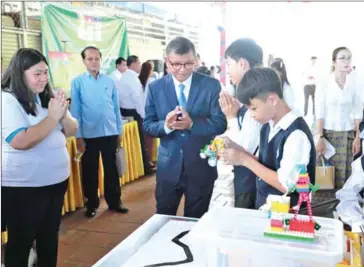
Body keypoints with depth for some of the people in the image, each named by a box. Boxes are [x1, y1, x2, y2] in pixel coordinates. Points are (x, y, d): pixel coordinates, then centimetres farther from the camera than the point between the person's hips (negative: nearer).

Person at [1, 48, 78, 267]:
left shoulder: (47, 97, 6)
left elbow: (72, 131, 6)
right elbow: (20, 142, -28)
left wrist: (63, 115, -15)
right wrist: (53, 117, -23)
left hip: (57, 181, 7)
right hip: (23, 188, -7)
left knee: (50, 237, 20)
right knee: (21, 242, 10)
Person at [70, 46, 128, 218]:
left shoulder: (109, 81, 4)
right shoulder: (77, 82, -2)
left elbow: (116, 107, 8)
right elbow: (75, 110, -3)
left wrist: (119, 131, 8)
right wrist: (78, 136, -5)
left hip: (110, 133, 2)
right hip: (89, 134, -2)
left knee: (111, 169, 11)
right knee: (90, 171, 10)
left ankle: (114, 202, 25)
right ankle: (92, 204, 25)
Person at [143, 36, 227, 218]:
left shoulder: (211, 85, -6)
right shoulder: (155, 87, -1)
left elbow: (221, 124, -9)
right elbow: (147, 126, -1)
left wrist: (192, 123, -26)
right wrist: (166, 125, -23)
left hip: (201, 167, -1)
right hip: (168, 166, 2)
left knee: (195, 221, 15)